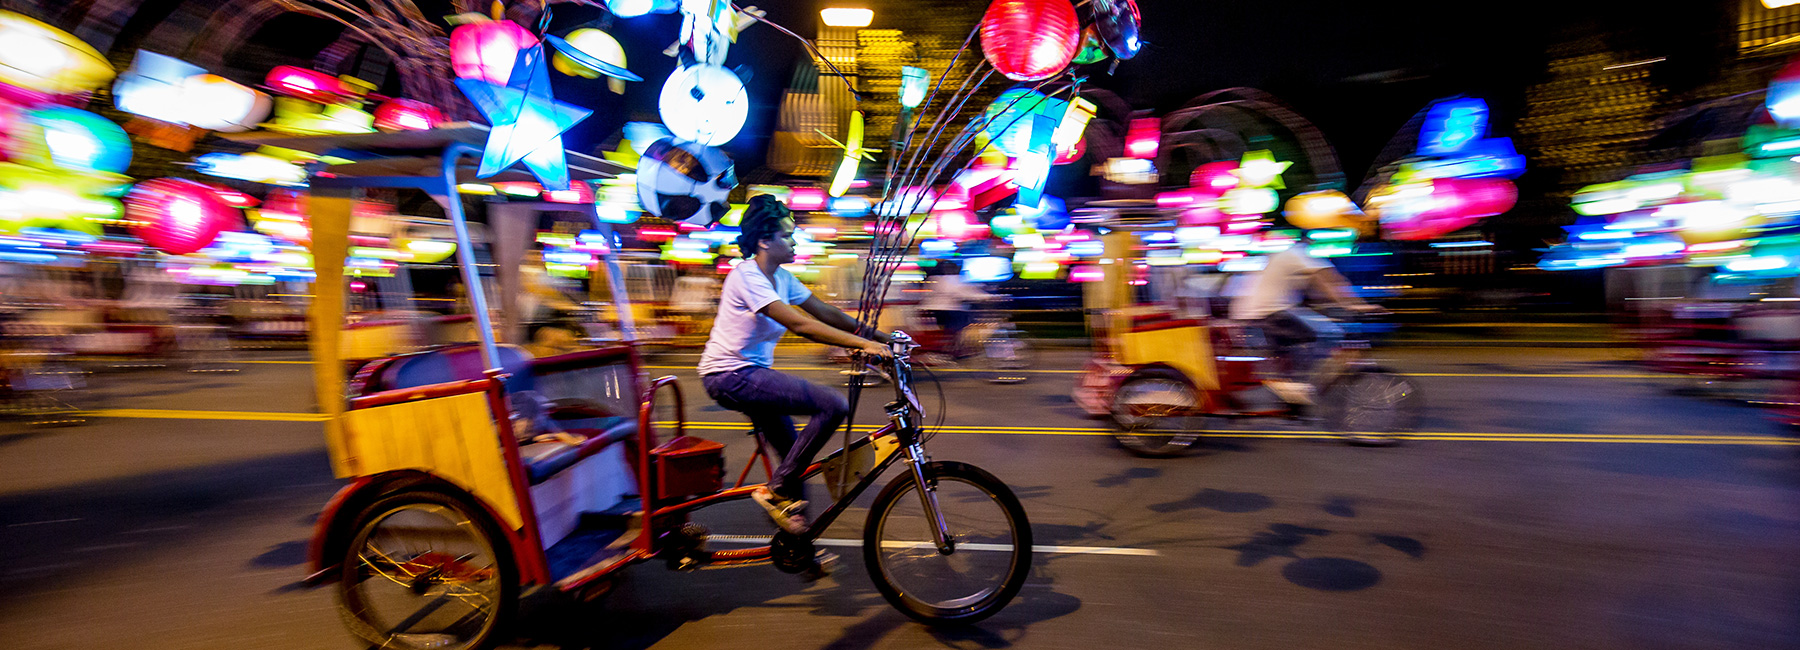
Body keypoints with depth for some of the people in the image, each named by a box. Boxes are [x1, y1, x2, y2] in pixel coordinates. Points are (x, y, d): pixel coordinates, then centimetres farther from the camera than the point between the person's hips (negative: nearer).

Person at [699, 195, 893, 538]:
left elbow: (825, 312, 8)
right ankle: (777, 492, -7)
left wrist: (880, 336, 0)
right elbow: (800, 324, -30)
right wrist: (863, 343, -34)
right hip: (730, 375, -9)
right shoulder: (746, 276, -20)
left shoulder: (781, 277, 8)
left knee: (795, 452, 12)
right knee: (834, 404, -20)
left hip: (751, 372, 9)